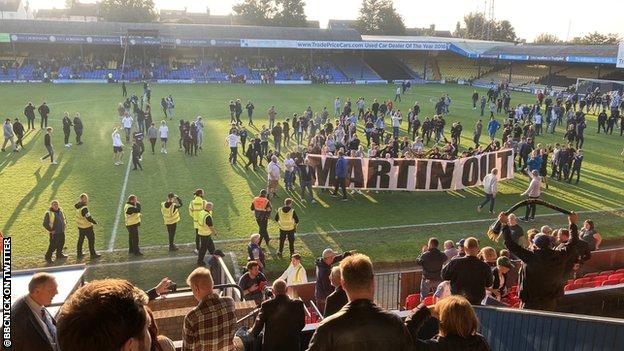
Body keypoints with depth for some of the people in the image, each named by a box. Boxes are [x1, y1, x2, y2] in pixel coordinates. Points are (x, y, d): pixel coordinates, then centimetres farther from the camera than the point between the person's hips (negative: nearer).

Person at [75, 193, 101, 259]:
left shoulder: (77, 205, -5)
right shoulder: (84, 208, -29)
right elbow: (89, 218, -26)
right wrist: (95, 222, -12)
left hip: (80, 226, 8)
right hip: (87, 227, -8)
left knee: (80, 240, 20)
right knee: (91, 240, 6)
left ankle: (79, 254, 30)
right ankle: (93, 254, 13)